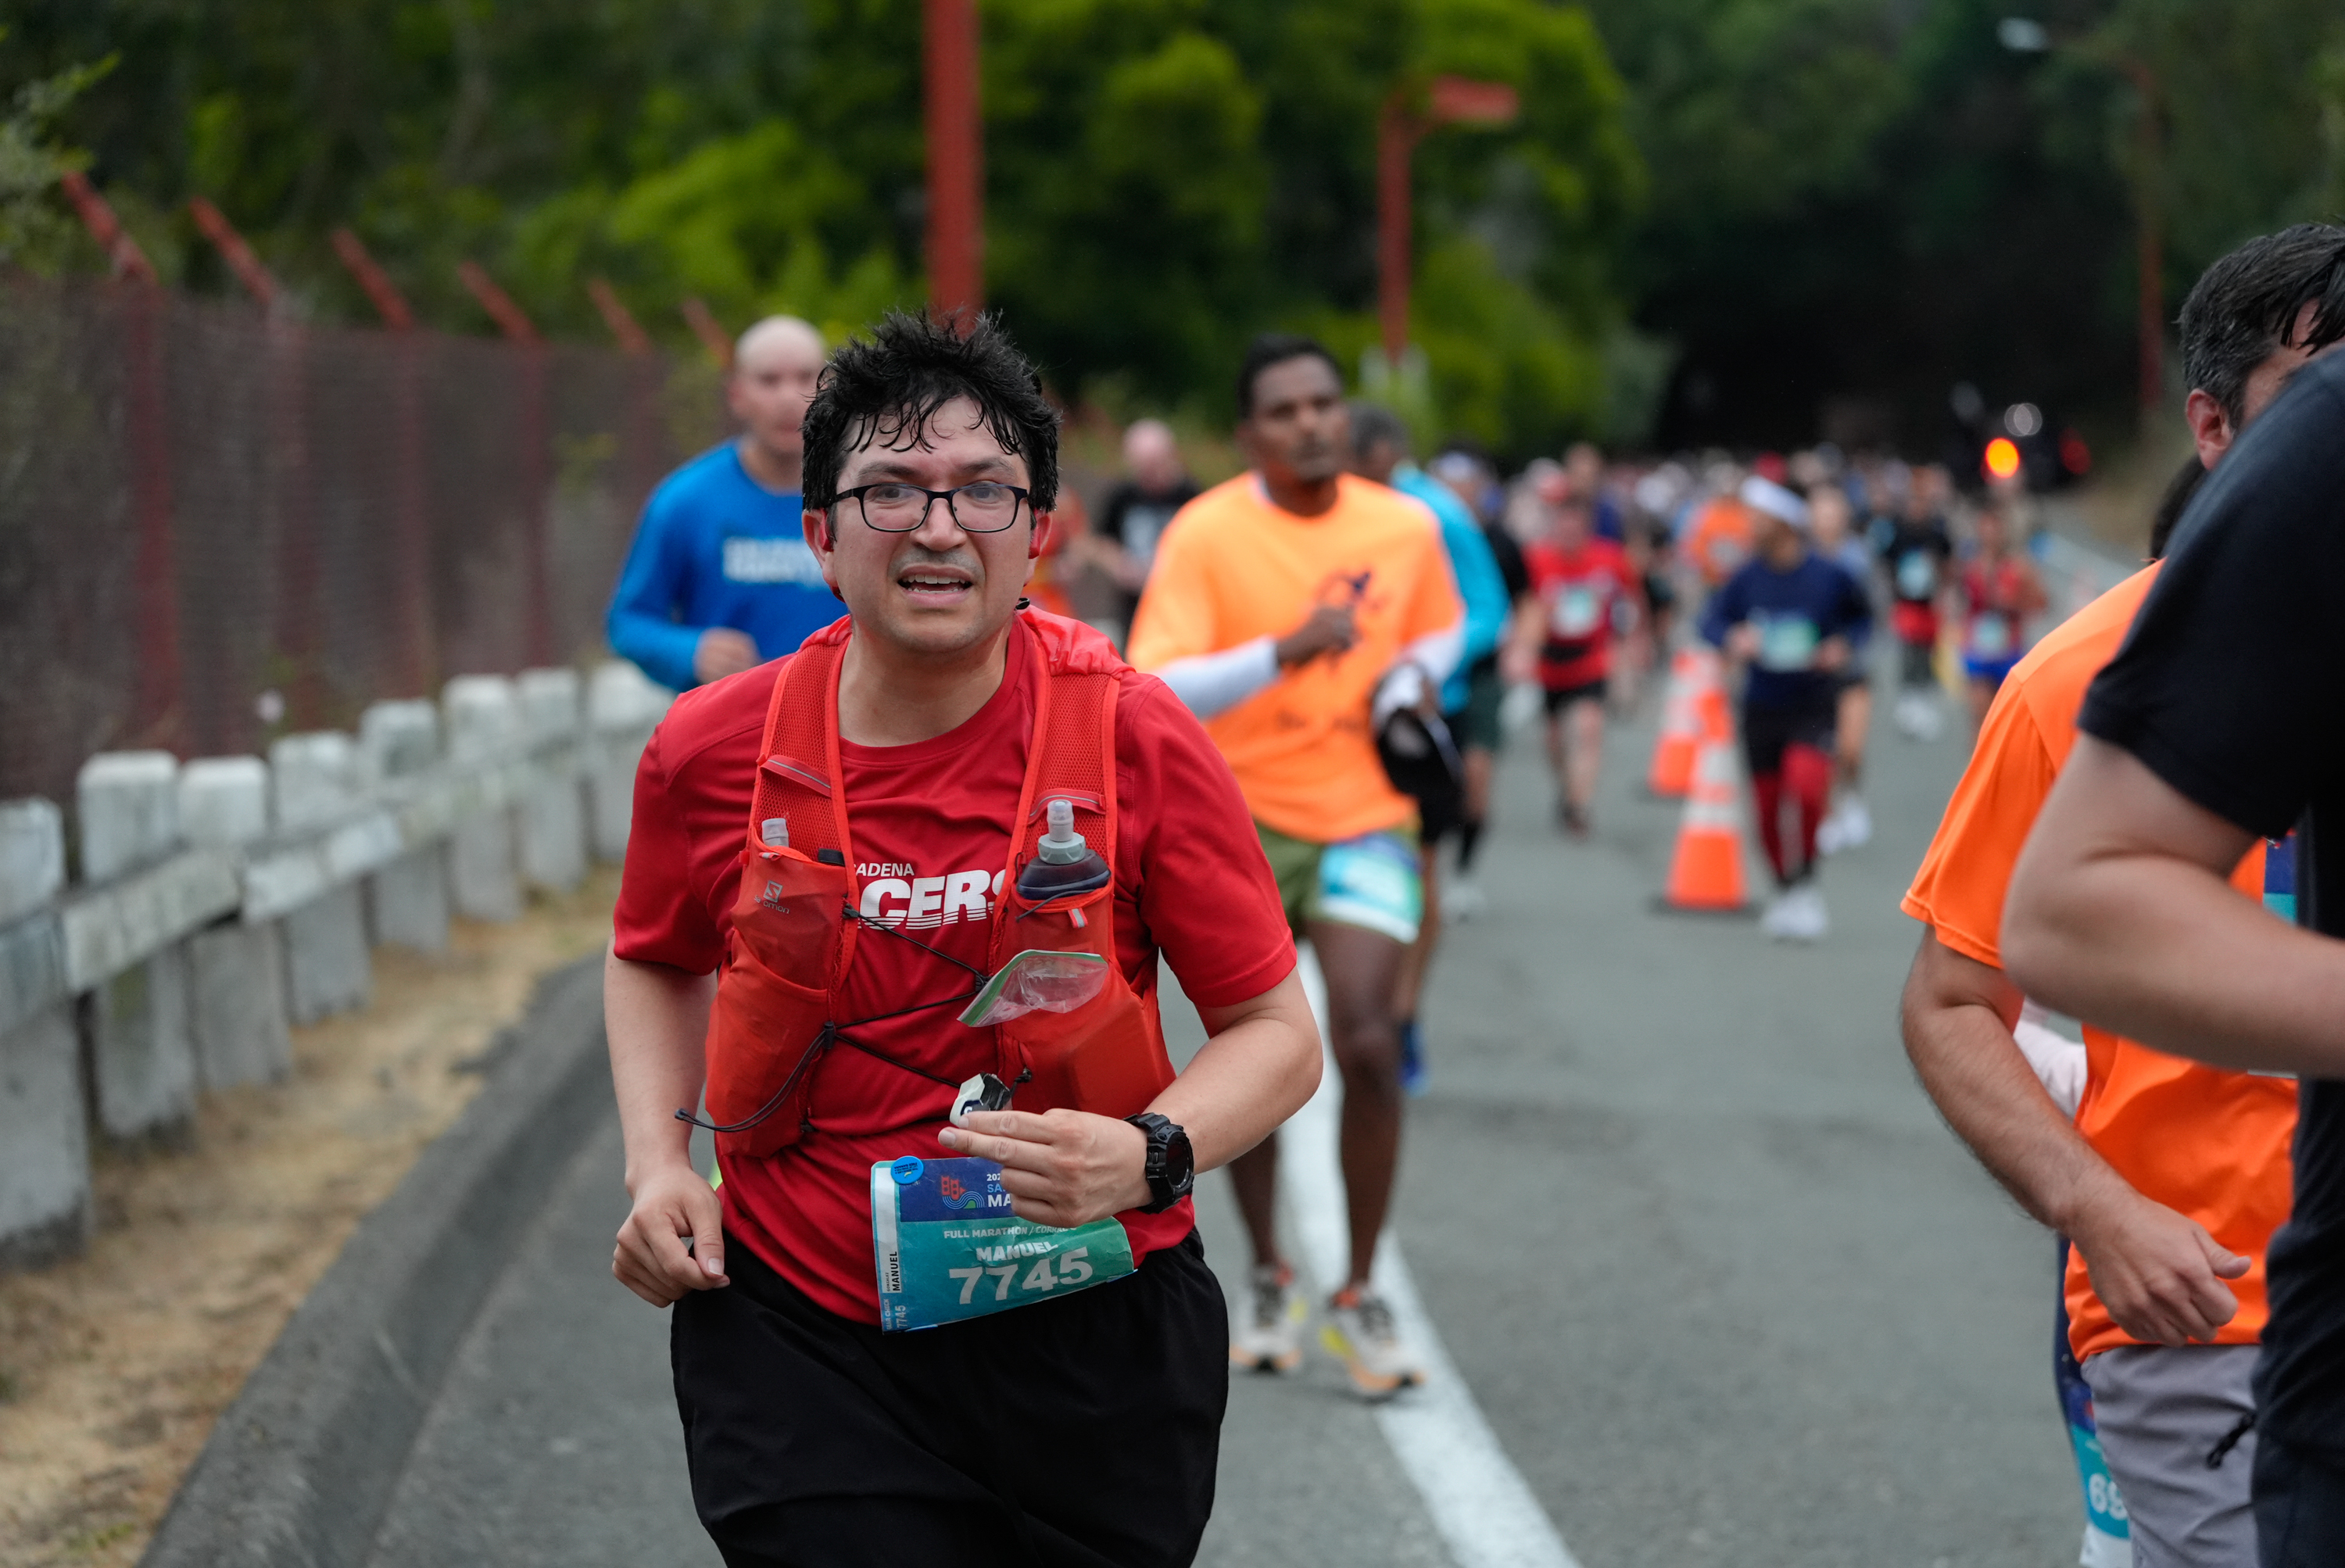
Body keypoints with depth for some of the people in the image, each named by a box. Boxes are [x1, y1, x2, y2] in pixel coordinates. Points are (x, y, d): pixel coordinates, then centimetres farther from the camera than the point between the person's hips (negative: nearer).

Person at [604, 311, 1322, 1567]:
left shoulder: (1132, 734, -9)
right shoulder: (712, 753, -4)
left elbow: (1276, 1031, -3)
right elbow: (656, 962, 18)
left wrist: (1148, 1155, -22)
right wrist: (655, 1165, 2)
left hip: (1088, 1331, 0)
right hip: (799, 1339, 0)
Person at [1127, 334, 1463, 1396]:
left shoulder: (1404, 528, 0)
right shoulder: (1206, 536, -12)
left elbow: (1439, 630, 21)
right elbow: (1155, 692, -22)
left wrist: (1412, 682, -1)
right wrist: (1287, 650, -34)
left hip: (1364, 820, 1)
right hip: (1241, 821, -1)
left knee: (1368, 1047, -12)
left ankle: (1359, 1297, 2)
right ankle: (1268, 1282, 24)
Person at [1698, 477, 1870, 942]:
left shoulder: (1829, 576, -10)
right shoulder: (1749, 576, -5)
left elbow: (1861, 615, 7)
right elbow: (1712, 618, 4)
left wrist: (1841, 645, -11)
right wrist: (1733, 639, -17)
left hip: (1813, 702, -3)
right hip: (1762, 706, 3)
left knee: (1807, 786, -27)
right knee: (1767, 807, 9)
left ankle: (1806, 878, -4)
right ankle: (1785, 891, 32)